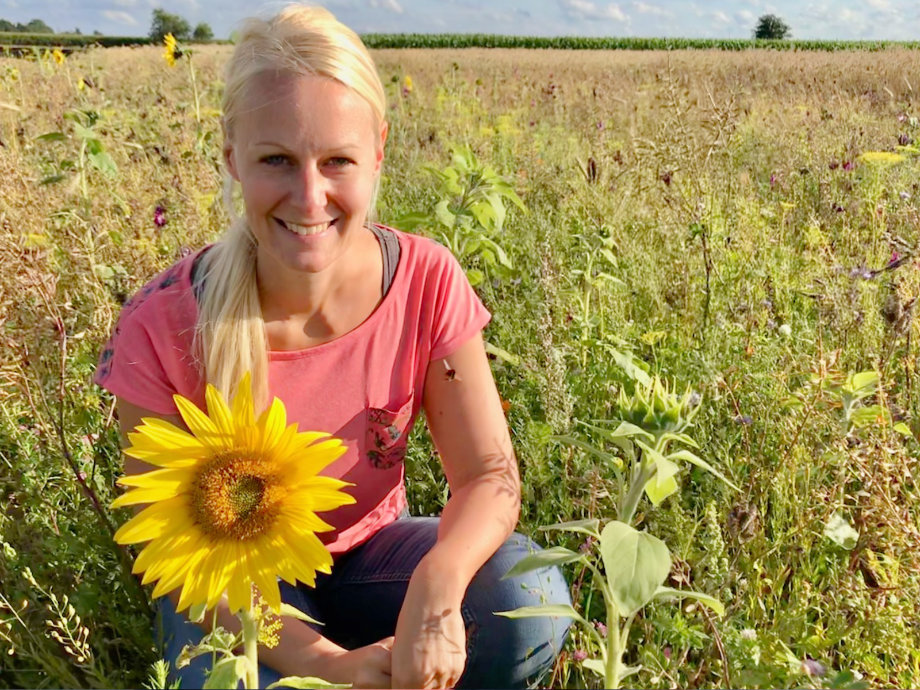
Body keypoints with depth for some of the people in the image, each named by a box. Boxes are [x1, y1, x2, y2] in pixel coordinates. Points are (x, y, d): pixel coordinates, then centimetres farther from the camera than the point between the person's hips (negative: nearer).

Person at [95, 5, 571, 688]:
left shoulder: (427, 283, -19)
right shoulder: (163, 326, -25)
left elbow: (490, 476, -17)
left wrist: (437, 581, -40)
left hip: (369, 554, 2)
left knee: (531, 600, -26)